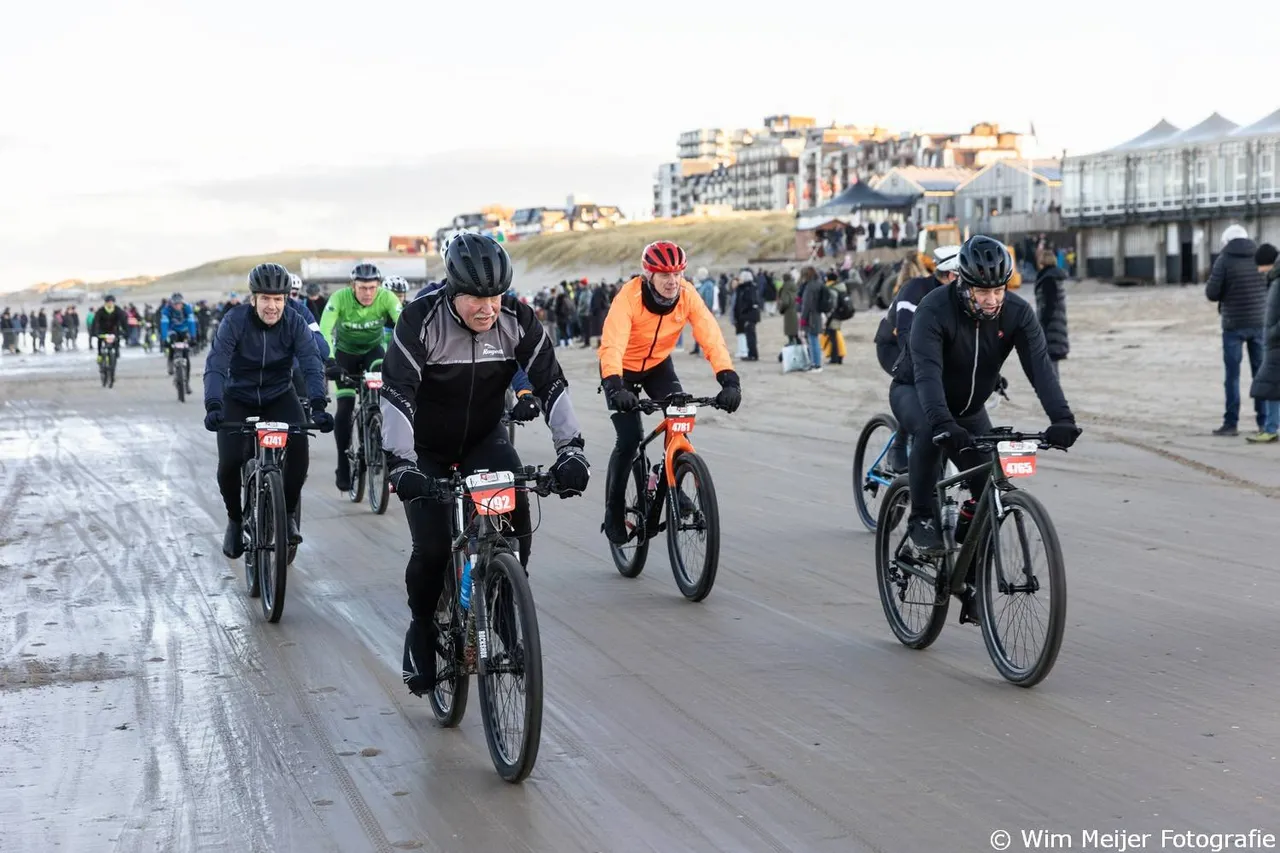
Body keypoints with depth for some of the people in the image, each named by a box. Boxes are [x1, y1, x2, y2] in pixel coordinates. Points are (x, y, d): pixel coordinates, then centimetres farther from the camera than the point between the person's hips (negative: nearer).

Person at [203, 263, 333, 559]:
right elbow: (215, 366, -28)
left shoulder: (295, 323, -16)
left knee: (299, 447, -24)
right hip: (238, 398, -1)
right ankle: (235, 519, 10)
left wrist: (318, 405, -39)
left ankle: (289, 513, -3)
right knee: (229, 463, -18)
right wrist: (213, 406, -44)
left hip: (279, 396, 1)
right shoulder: (234, 321, -21)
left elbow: (312, 366, -22)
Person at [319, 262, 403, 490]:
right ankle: (343, 465, 0)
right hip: (345, 352, -1)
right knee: (345, 407, -10)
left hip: (373, 349, 1)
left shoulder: (386, 298, -27)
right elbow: (324, 331, -37)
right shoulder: (340, 298, -28)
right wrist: (330, 362, -51)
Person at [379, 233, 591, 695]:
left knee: (516, 513, -24)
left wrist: (571, 448, -30)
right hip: (426, 449, -2)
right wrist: (400, 462, -43)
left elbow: (551, 384, -18)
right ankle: (422, 630, 15)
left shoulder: (519, 321, -17)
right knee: (432, 549, -13)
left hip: (485, 439, 2)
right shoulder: (420, 319, -26)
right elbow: (396, 392, -32)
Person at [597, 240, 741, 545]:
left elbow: (711, 337, -30)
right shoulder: (629, 297, -32)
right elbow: (612, 344, -43)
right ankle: (614, 511, 3)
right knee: (629, 439, -15)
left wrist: (729, 379, -44)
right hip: (622, 370, -3)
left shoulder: (687, 295, -22)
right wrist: (614, 387, -58)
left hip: (658, 365, 3)